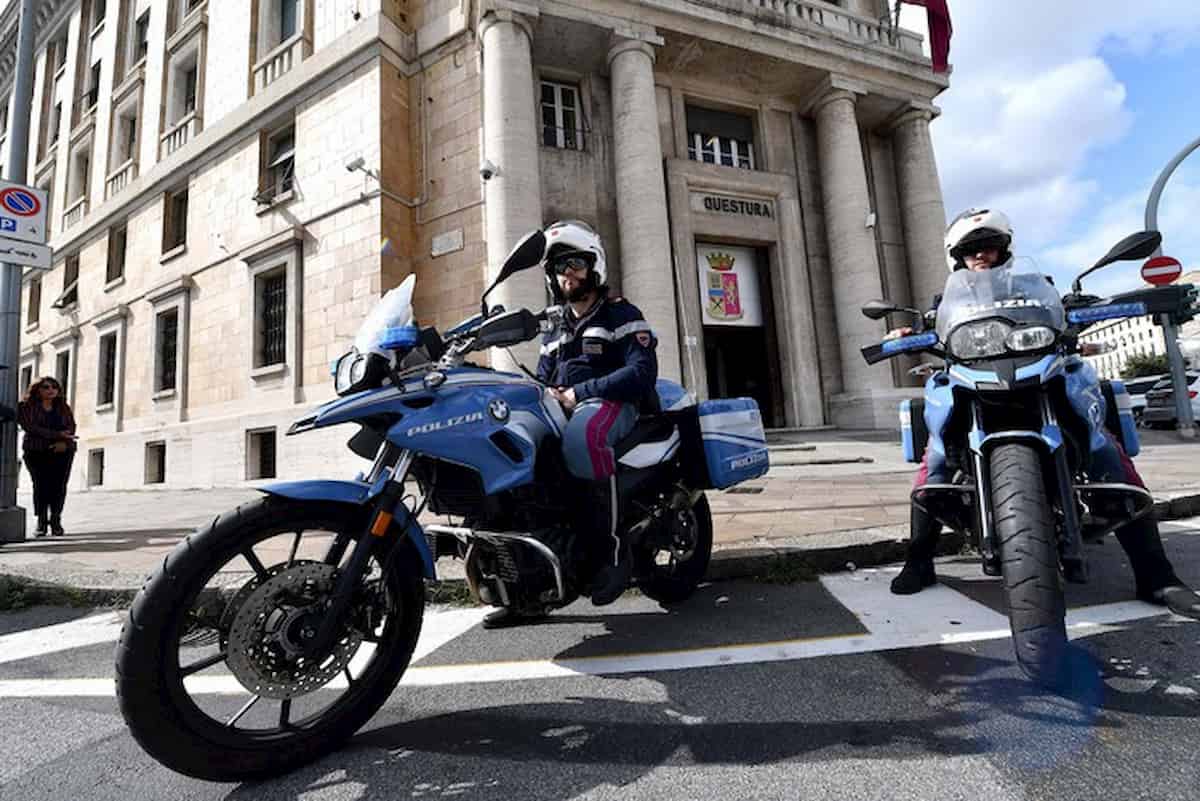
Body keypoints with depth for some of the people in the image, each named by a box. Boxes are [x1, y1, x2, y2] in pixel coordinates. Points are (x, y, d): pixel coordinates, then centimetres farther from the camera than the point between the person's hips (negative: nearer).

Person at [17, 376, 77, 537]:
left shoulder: (63, 407, 15)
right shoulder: (25, 407, 6)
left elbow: (71, 427, 7)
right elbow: (30, 427, -7)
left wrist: (65, 442, -12)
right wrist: (58, 434, -15)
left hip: (62, 451, 2)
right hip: (36, 452, -2)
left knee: (59, 486, -5)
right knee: (41, 485, -6)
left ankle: (56, 521, 1)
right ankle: (41, 521, 2)